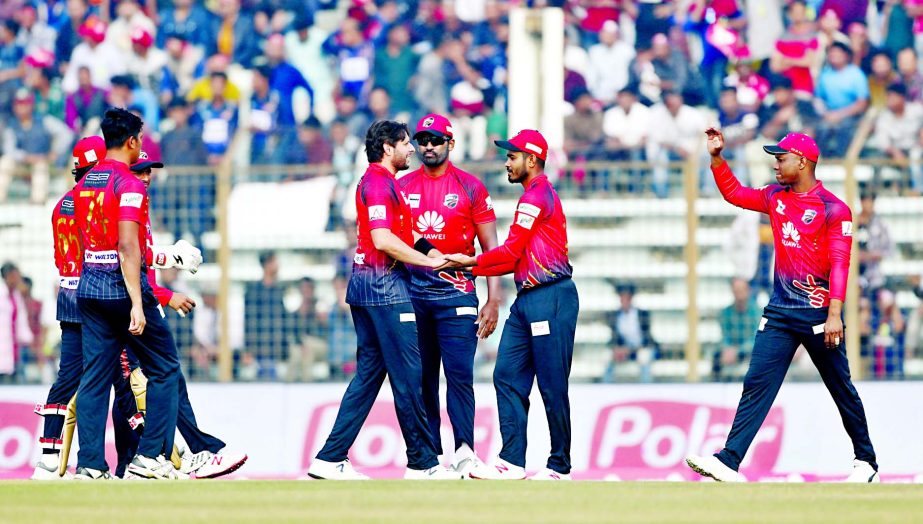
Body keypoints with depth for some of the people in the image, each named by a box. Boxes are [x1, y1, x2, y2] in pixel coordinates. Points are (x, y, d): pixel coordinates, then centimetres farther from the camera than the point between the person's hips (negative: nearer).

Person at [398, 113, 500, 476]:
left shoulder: (470, 188, 3)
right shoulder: (402, 187, 11)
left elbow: (490, 248, 3)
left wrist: (493, 301, -5)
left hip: (456, 292, -3)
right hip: (412, 293, 3)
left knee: (459, 373, -13)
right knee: (420, 378, 3)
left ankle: (465, 452, -19)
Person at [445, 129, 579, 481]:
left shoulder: (537, 195, -10)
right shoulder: (534, 196, 21)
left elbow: (511, 252, -11)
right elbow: (517, 259, 19)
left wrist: (470, 261, 1)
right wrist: (472, 268, 14)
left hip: (550, 297, -10)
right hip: (527, 300, 10)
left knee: (552, 386, -6)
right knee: (508, 377, 6)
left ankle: (560, 466, -1)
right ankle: (512, 462, 6)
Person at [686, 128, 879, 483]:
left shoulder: (834, 209, -8)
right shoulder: (776, 197, 12)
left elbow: (840, 264, -15)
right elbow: (734, 193, 24)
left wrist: (835, 313, -24)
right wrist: (716, 157, 11)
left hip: (818, 316, -5)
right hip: (780, 313, 5)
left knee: (841, 388, 6)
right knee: (757, 384, -6)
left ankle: (865, 461, 21)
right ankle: (729, 461, -15)